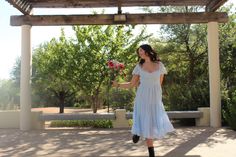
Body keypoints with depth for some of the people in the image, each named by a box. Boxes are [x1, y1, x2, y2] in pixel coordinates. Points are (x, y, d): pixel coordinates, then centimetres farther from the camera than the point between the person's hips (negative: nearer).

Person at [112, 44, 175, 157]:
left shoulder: (160, 65, 3)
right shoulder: (139, 66, 3)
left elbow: (159, 84, 7)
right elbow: (132, 84, 5)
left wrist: (141, 82, 5)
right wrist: (118, 85, -6)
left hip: (155, 99, 1)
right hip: (143, 99, -1)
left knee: (157, 124, -6)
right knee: (147, 125, -1)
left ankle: (138, 130, 23)